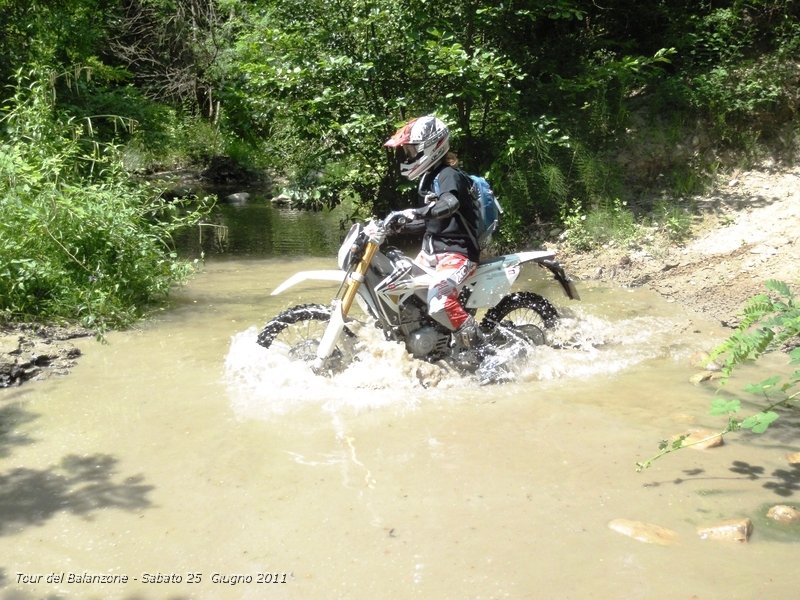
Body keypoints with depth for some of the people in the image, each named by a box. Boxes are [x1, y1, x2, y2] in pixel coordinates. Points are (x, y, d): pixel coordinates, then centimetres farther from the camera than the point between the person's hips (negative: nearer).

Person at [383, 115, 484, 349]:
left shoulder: (448, 175, -16)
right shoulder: (429, 177, 15)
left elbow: (450, 204, -38)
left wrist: (415, 213, -49)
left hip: (457, 251, -11)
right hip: (433, 249, 11)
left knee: (439, 303, -30)